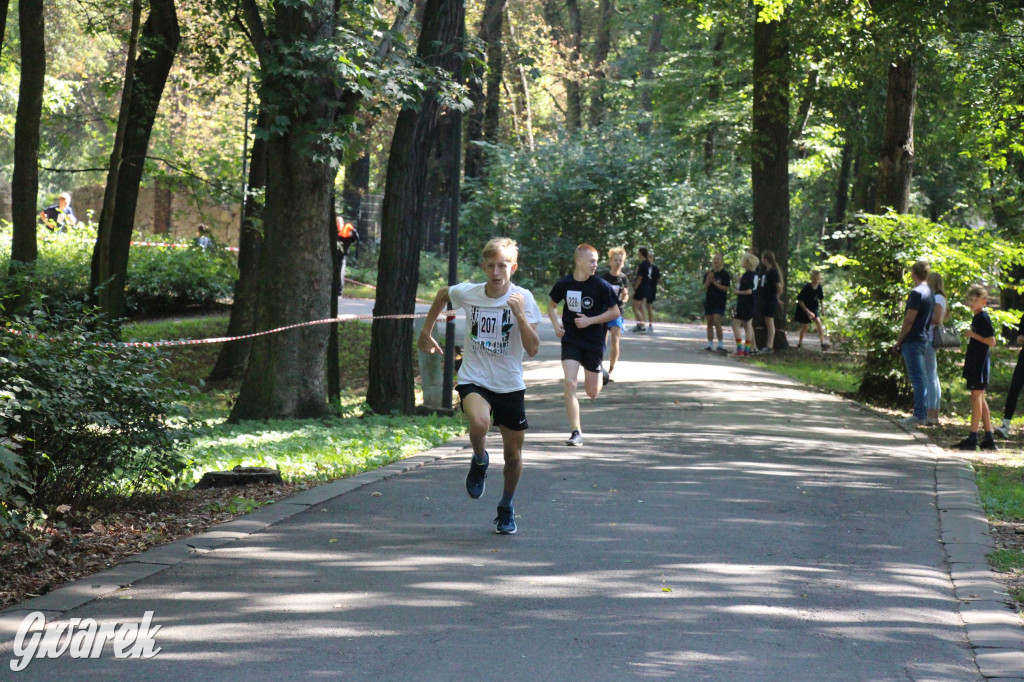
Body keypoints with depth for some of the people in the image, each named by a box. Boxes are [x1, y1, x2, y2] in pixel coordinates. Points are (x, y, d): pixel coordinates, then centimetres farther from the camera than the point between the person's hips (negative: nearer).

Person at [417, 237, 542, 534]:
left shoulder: (523, 299, -12)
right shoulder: (467, 293, -7)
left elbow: (533, 349, -18)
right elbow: (442, 295, 18)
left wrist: (520, 315, -30)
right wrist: (426, 332, 19)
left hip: (510, 385, 1)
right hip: (474, 379, -1)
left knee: (514, 454, 8)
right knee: (479, 423, -33)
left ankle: (506, 508, 36)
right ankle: (479, 462, 1)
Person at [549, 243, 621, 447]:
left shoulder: (601, 286, -9)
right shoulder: (564, 284, -4)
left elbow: (615, 312, -3)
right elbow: (552, 305, 15)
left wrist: (590, 321, -14)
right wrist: (556, 323, -4)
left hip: (594, 342, -1)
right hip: (570, 340, 1)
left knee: (592, 393, 9)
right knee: (569, 384, -17)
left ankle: (600, 375, 47)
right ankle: (576, 432, -12)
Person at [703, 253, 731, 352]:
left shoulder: (725, 274, -4)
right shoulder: (708, 273, 11)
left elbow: (726, 288, -9)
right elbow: (705, 287, 5)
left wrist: (714, 282, -14)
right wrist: (708, 280, -13)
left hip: (720, 302, -5)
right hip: (709, 300, 5)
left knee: (717, 322, -15)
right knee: (709, 323, 7)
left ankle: (720, 344, -10)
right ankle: (709, 344, 12)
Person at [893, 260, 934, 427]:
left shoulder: (916, 293, -15)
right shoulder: (929, 293, 13)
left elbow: (909, 320, -18)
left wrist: (898, 341, -12)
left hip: (913, 340, -9)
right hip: (924, 339, 9)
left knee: (917, 379, -8)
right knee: (921, 378, 12)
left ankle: (919, 415, -8)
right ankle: (923, 414, 15)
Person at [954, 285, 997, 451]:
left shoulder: (983, 318, -12)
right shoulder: (977, 318, 17)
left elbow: (992, 341, -18)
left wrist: (973, 335, -20)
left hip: (980, 363, -10)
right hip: (975, 363, 10)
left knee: (976, 397, -10)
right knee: (980, 399, 10)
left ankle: (972, 438, -11)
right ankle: (989, 438, 13)